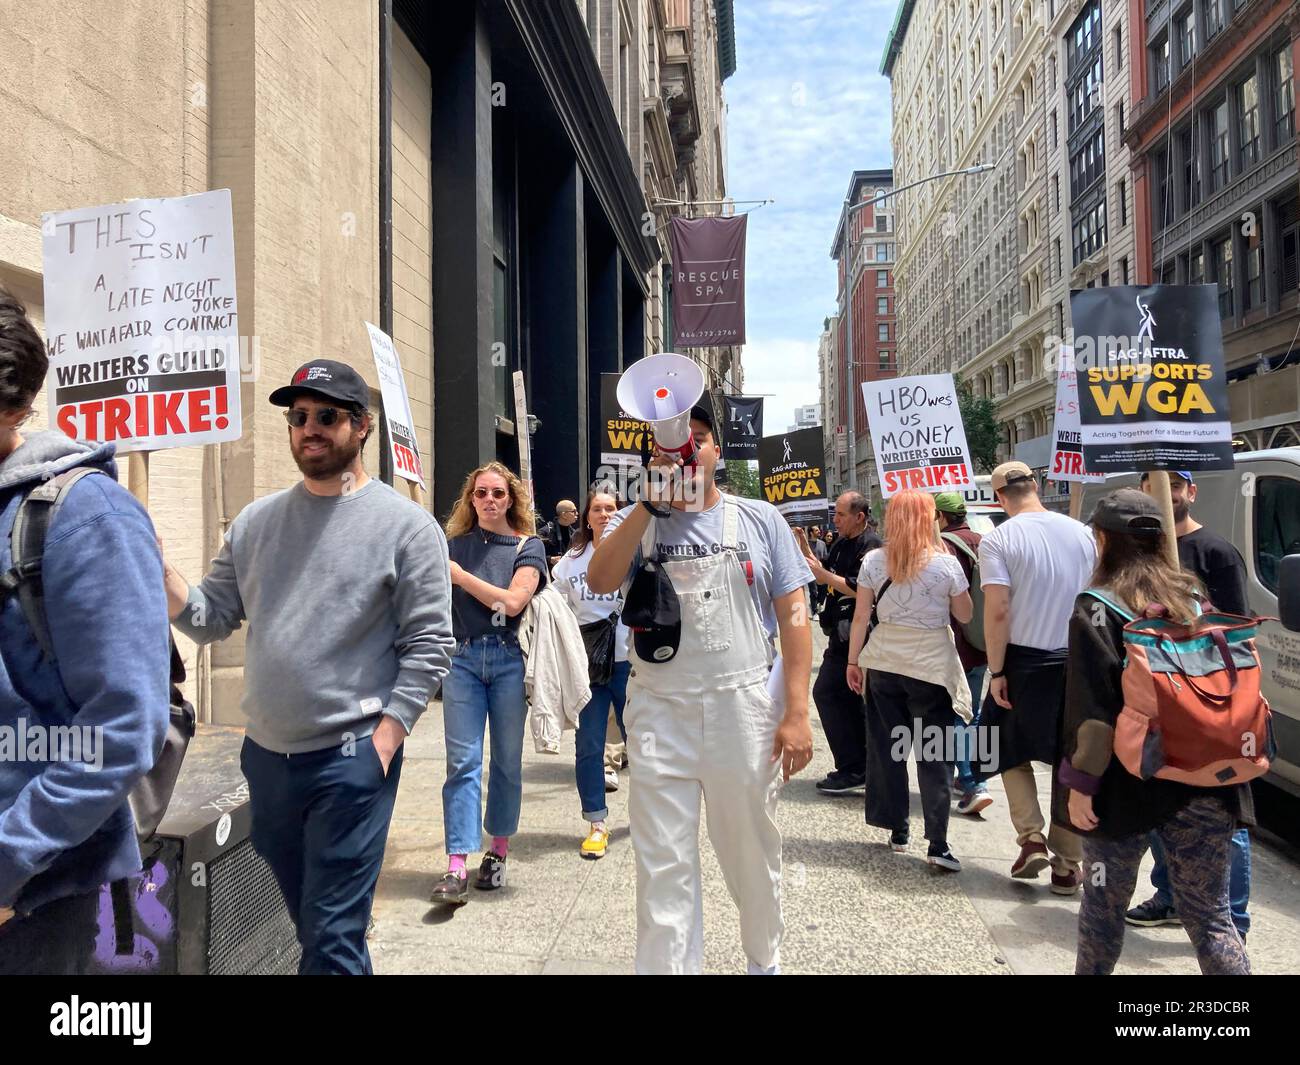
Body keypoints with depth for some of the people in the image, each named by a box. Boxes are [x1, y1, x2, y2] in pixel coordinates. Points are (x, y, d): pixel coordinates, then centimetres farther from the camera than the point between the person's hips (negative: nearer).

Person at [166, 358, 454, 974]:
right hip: (265, 754, 5)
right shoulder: (255, 521, 9)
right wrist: (160, 572, -10)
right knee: (303, 919, 20)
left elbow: (428, 645, -9)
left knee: (332, 938, 0)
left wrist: (385, 736, -15)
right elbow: (209, 620, 7)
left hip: (350, 760, -5)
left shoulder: (406, 525, -7)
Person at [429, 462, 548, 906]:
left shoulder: (527, 546, 4)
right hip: (462, 658, 1)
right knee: (462, 762, -5)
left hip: (509, 659, -1)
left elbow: (512, 602, -11)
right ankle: (457, 868, -7)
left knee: (506, 760, 8)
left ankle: (498, 851, 24)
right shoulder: (454, 544, 11)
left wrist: (458, 574, -9)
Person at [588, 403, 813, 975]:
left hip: (746, 707, 0)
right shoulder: (634, 522, 6)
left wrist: (797, 712, -7)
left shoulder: (760, 519, 4)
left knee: (752, 853, 15)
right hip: (659, 712, 0)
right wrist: (651, 503, -18)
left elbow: (793, 615, 0)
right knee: (663, 865, 6)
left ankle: (765, 959, 39)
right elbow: (600, 581, -13)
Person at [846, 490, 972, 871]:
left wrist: (852, 661, 7)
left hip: (884, 663, 2)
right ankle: (938, 844, 0)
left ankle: (897, 830, 22)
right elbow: (965, 615, 2)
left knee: (886, 748, 14)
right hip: (932, 665, -2)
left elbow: (860, 616, 0)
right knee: (934, 756, 3)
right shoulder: (946, 563, -8)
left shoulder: (873, 561, -2)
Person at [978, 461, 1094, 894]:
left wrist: (996, 671, -9)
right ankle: (1067, 865, 16)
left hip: (1025, 662, -3)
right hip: (1078, 662, 3)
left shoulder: (998, 540, -10)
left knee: (1014, 752, 18)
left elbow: (997, 612, -16)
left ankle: (1031, 838, 6)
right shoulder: (1081, 533, 3)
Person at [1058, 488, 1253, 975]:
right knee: (1209, 916, 10)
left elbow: (1093, 705, -16)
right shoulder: (1193, 597, 7)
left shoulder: (1096, 608, -9)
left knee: (1104, 904, 14)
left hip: (1126, 784, -4)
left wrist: (1081, 781, -12)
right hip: (1203, 784, 4)